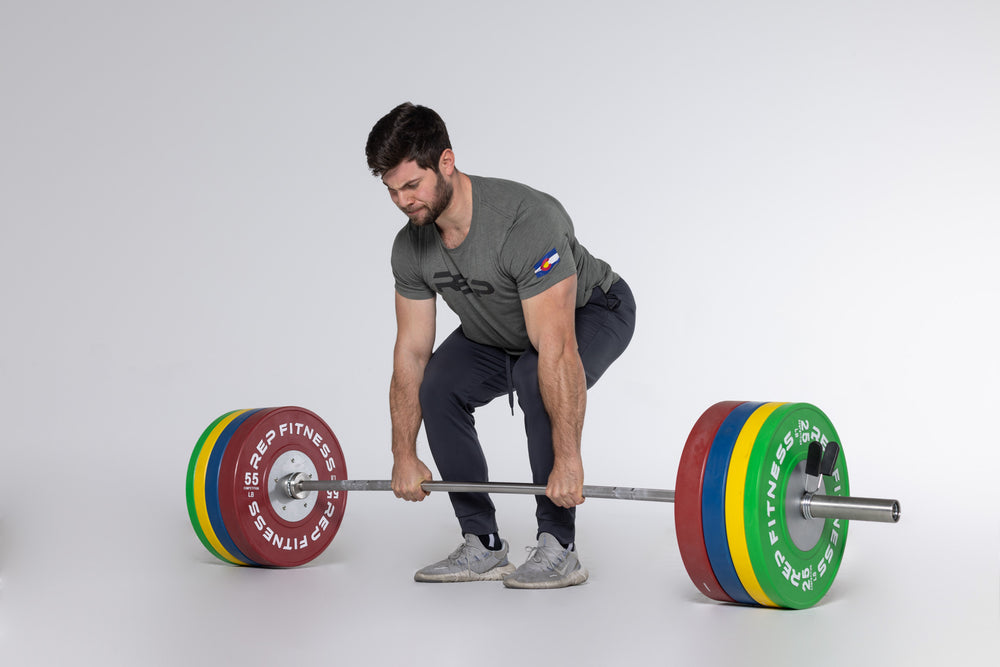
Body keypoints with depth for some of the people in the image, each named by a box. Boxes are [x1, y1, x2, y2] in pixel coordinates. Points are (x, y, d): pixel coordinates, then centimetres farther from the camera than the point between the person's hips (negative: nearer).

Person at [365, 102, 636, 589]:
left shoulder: (526, 222, -41)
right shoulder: (411, 248, -18)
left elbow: (557, 351, -44)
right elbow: (411, 351, -10)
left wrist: (567, 461, -45)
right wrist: (403, 456, -10)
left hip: (592, 311, -6)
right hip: (500, 330, 7)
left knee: (536, 381, -35)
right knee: (437, 389, -14)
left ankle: (558, 549, -21)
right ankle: (483, 547, -3)